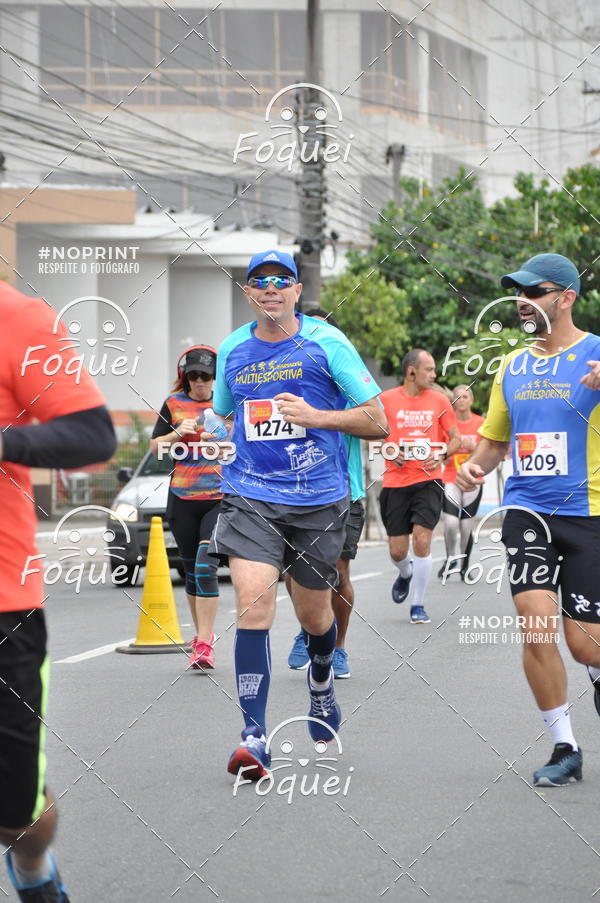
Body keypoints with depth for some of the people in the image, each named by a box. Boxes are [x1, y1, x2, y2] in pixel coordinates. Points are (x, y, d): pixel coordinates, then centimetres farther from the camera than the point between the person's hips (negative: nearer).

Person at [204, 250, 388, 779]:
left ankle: (321, 681, 48)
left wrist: (314, 416, -16)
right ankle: (254, 737, -17)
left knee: (313, 613, 12)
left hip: (318, 500, -1)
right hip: (250, 497, 1)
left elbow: (377, 422, -5)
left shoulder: (326, 343, -4)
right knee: (254, 602, -18)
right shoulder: (232, 351, 8)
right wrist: (198, 435, 7)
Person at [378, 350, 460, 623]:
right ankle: (405, 574, 40)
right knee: (397, 551, 2)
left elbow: (455, 438, 13)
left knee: (422, 541, -14)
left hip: (428, 480, 0)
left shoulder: (439, 400, 6)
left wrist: (442, 455, -7)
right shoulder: (387, 399, 1)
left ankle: (418, 605, 1)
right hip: (395, 482, 0)